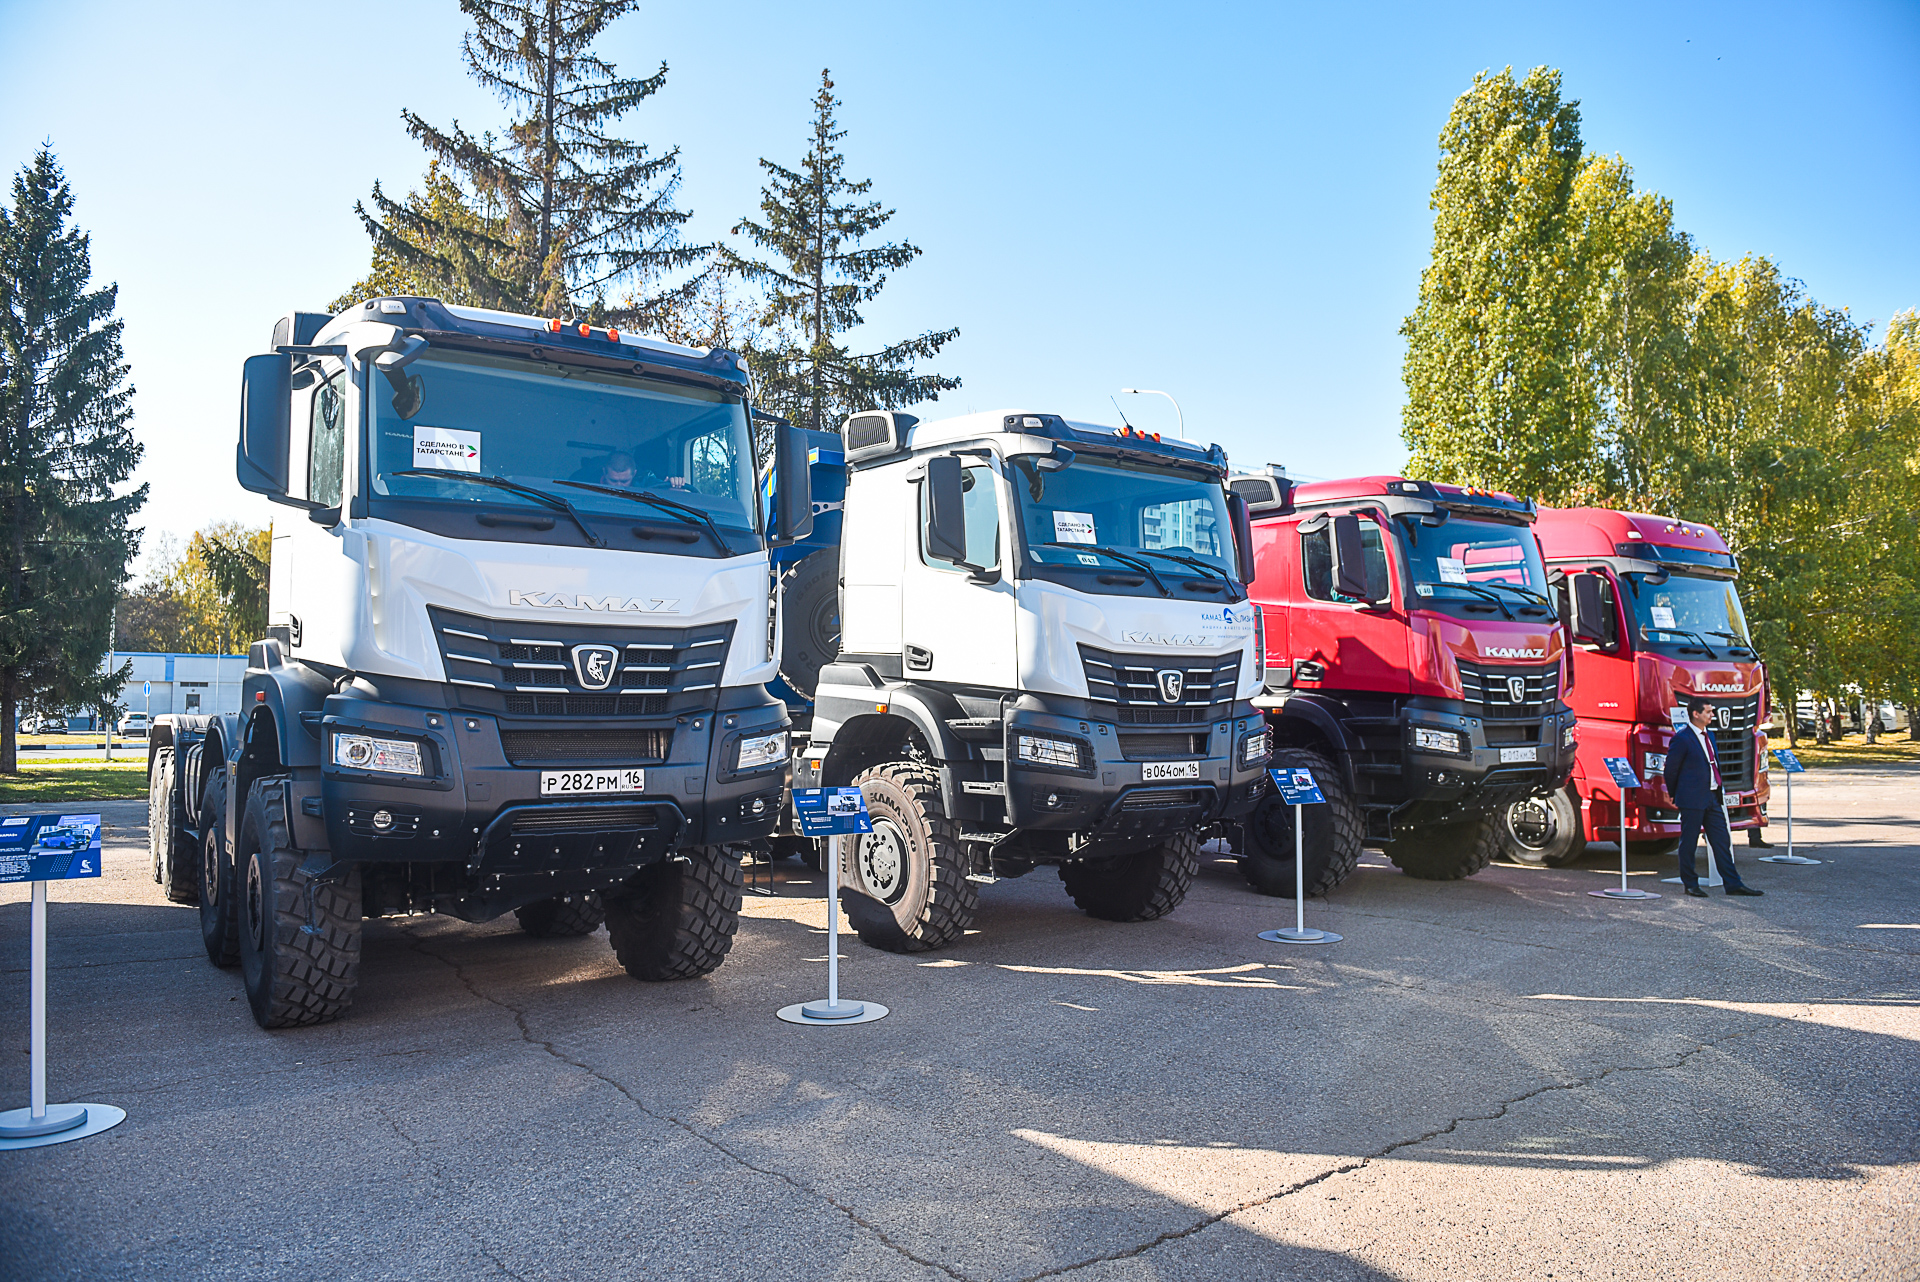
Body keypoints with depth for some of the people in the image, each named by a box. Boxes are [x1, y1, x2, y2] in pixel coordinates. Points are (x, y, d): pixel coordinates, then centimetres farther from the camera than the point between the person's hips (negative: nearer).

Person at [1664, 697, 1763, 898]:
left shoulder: (1709, 735, 13)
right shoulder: (1682, 738, -12)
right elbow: (1670, 769, -8)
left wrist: (1718, 791, 18)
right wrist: (1674, 796, 0)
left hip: (1712, 797, 8)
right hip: (1692, 799, -8)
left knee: (1722, 842, 8)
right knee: (1689, 843, 2)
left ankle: (1733, 884, 12)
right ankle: (1690, 884, 12)